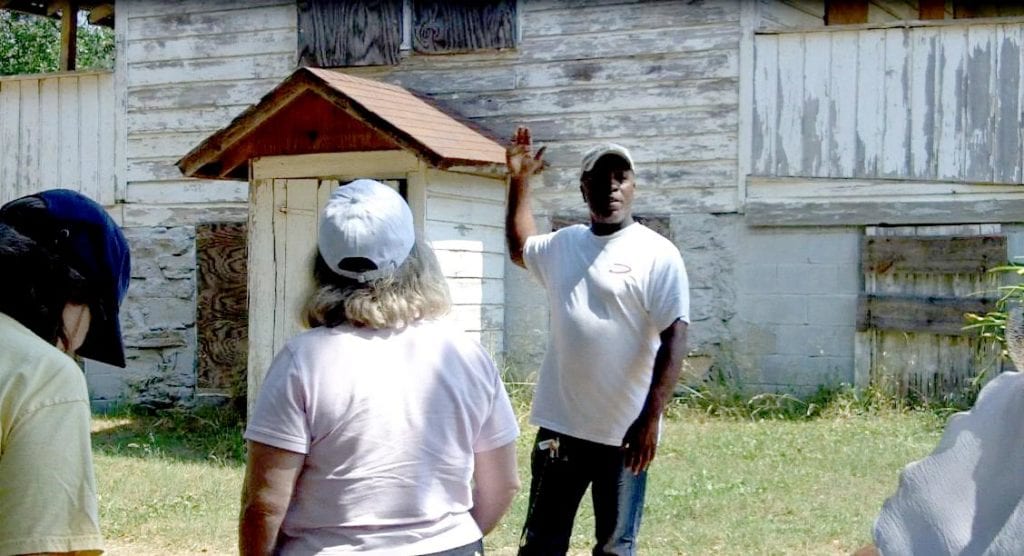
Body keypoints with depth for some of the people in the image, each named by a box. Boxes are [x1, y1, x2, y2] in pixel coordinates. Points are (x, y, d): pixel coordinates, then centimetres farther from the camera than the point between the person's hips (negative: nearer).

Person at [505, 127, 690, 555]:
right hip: (559, 426, 5)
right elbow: (519, 248, 33)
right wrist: (519, 181, 23)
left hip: (624, 433, -5)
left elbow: (674, 339, -13)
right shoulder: (561, 245, 9)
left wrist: (650, 419, -19)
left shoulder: (657, 254, -8)